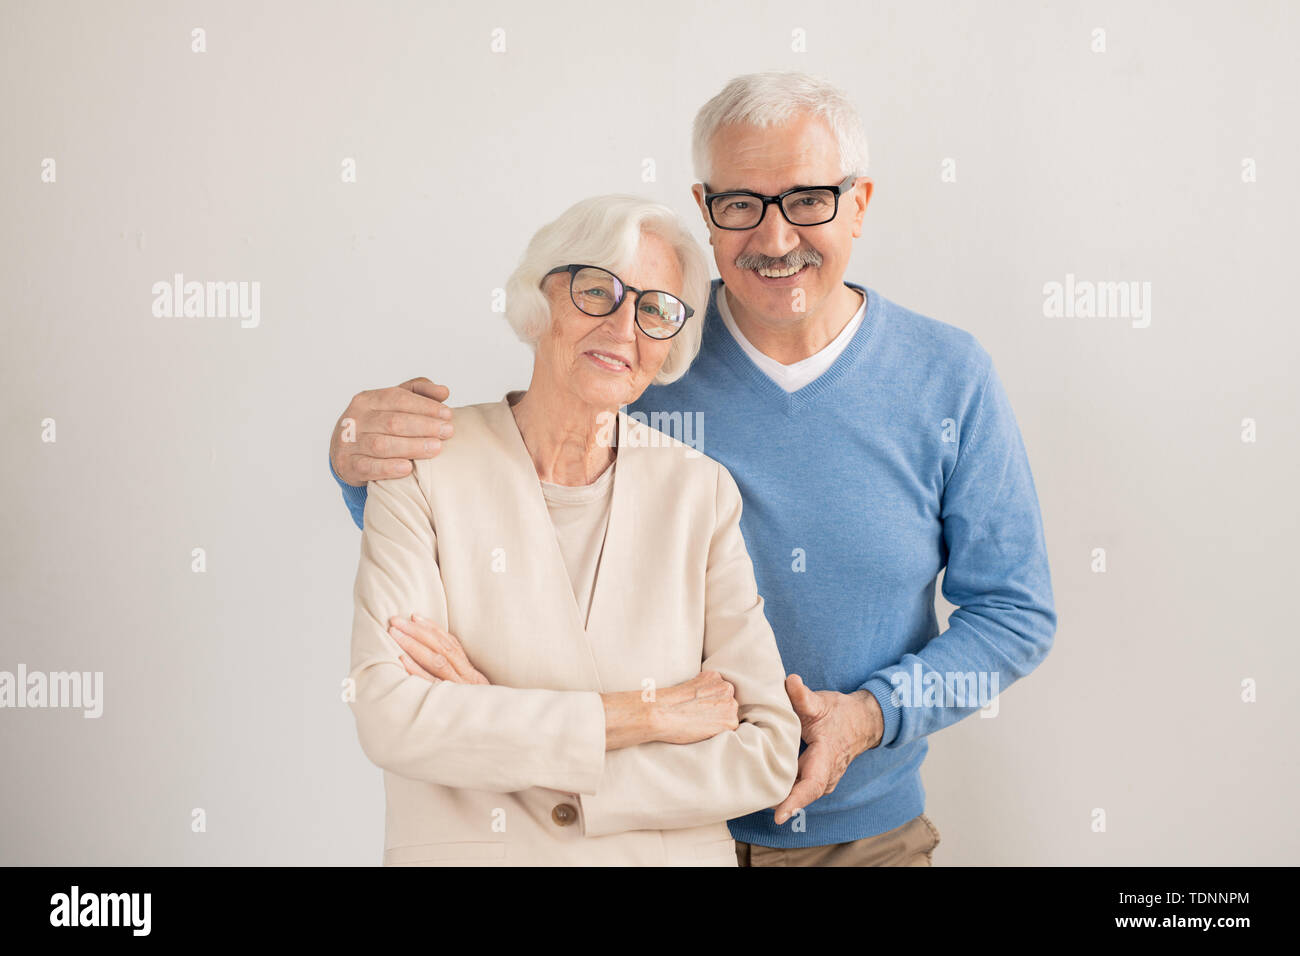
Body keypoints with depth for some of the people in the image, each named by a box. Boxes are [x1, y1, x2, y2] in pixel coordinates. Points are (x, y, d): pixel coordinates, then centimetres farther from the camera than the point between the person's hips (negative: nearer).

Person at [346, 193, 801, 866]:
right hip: (463, 849, -1)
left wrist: (492, 719, -17)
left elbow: (767, 757, -11)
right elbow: (389, 717, -19)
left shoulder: (700, 492, -5)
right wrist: (645, 714, -19)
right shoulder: (426, 466, -9)